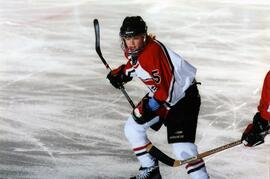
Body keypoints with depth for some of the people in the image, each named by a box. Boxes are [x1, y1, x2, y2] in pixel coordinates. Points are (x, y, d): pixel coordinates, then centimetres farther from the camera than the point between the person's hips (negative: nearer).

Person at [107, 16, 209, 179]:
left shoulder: (153, 52, -31)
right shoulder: (132, 50, -3)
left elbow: (165, 87, -31)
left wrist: (150, 106, -25)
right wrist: (122, 73, 8)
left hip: (183, 97, -10)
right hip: (159, 94, 10)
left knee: (182, 146, -19)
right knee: (132, 128, 10)